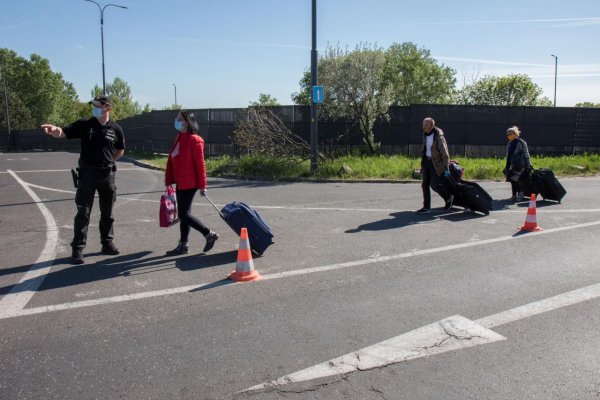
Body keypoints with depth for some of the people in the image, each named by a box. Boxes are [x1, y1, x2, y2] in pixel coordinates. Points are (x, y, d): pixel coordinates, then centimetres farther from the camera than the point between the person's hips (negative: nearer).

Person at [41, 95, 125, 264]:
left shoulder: (115, 129, 1)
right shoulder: (84, 125, -2)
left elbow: (120, 150, 15)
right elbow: (63, 133, -11)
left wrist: (108, 161, 4)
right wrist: (55, 130, -33)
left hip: (107, 174, 2)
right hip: (87, 173, -2)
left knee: (107, 212, 12)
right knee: (83, 212, -4)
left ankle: (107, 243, 27)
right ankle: (78, 249, 1)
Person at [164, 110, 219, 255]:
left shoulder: (194, 140, -14)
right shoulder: (179, 138, 12)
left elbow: (200, 164, -15)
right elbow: (172, 160, 15)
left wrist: (202, 185, -14)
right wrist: (169, 180, 15)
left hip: (189, 183, -9)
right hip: (180, 182, 9)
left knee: (184, 214, -7)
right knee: (183, 214, 12)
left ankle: (210, 235, 6)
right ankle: (183, 245, 20)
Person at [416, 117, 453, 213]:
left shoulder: (438, 137, -18)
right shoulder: (425, 135, 6)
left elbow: (444, 152, -17)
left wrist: (446, 168, -19)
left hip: (436, 163, -7)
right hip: (426, 161, 7)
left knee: (434, 184, -6)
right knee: (425, 184, 3)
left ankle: (449, 197, 20)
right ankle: (426, 207, 8)